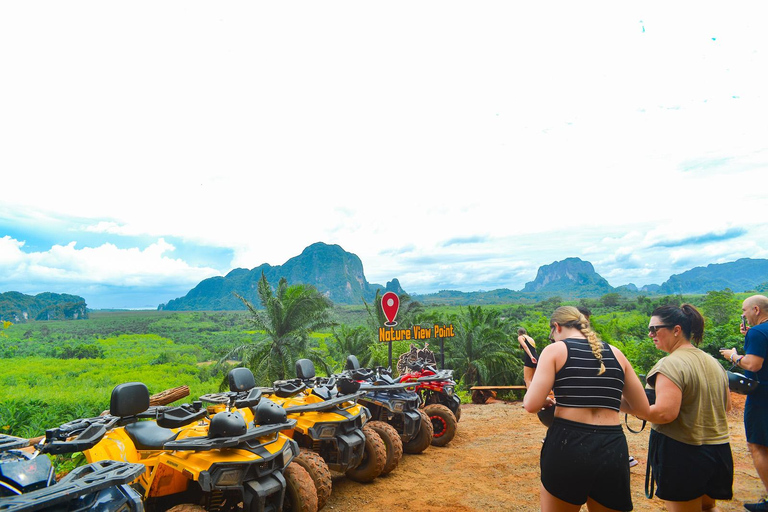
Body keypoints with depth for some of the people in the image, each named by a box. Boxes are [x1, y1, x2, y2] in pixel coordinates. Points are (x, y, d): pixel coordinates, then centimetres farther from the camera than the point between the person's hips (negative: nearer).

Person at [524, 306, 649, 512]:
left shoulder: (555, 349, -2)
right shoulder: (616, 354, 11)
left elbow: (532, 405, -11)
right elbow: (643, 407, 15)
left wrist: (548, 399, 12)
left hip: (567, 446, -4)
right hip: (612, 450, 4)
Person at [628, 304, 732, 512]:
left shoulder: (671, 364, -19)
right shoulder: (713, 362, 8)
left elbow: (665, 413, -27)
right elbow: (726, 405, 18)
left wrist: (626, 407, -17)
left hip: (682, 453, -8)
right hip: (719, 450, 8)